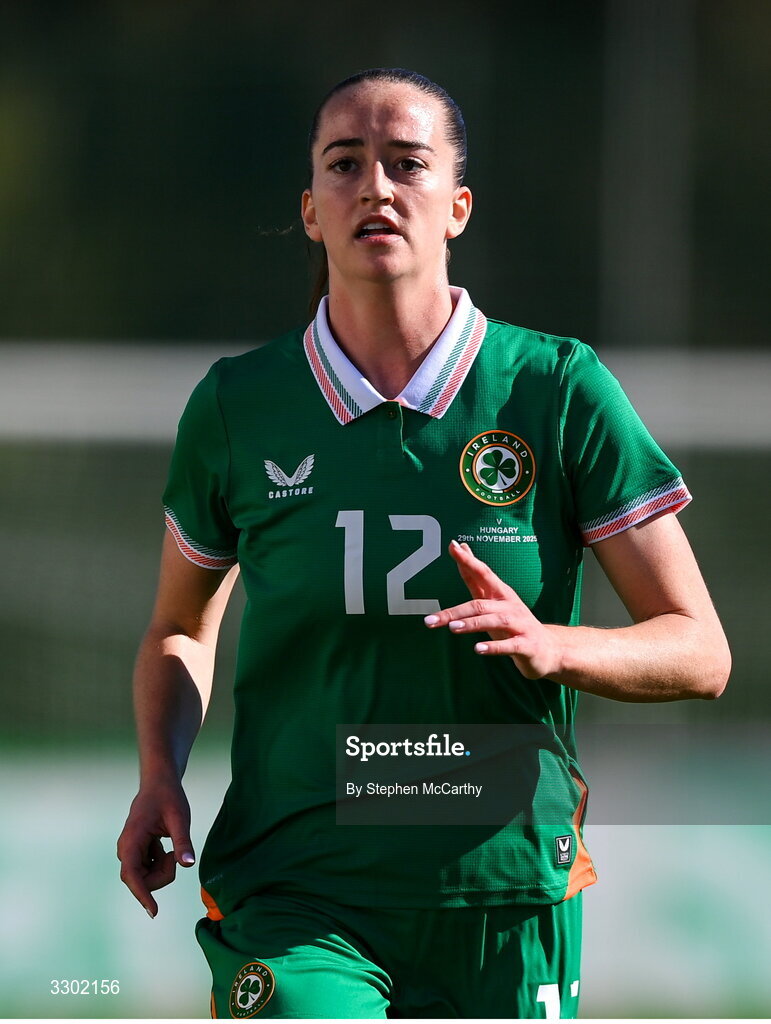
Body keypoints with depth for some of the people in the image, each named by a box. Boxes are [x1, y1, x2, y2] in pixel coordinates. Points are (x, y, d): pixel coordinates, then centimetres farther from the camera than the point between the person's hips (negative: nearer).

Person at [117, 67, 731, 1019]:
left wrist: (552, 646, -20)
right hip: (292, 897, -1)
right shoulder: (234, 408, 2)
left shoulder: (560, 389, -1)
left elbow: (699, 649, 0)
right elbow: (179, 630, 19)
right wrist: (159, 779, 0)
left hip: (506, 906, 1)